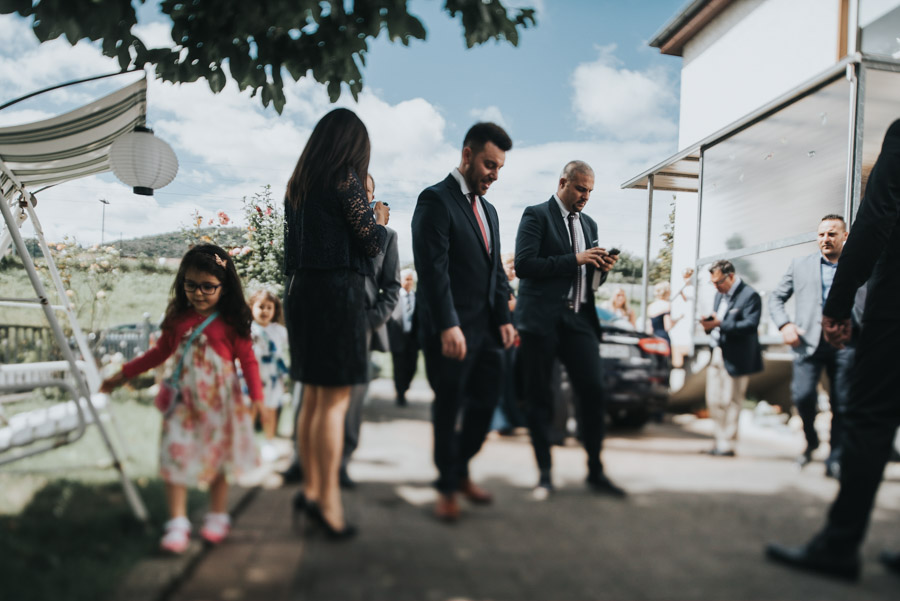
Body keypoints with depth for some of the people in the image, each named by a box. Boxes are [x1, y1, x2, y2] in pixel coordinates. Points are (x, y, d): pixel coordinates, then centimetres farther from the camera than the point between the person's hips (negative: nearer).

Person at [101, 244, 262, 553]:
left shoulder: (231, 323, -9)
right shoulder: (177, 319, 3)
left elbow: (248, 360, -6)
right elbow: (160, 352, 16)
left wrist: (257, 398, -13)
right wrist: (123, 374, 18)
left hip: (219, 403, -3)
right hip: (183, 402, 3)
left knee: (216, 459, 9)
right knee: (174, 457, -3)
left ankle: (217, 516, 27)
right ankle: (177, 524, 8)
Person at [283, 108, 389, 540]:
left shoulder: (298, 184, 15)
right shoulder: (345, 179, -8)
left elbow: (311, 238, 15)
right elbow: (373, 242, -10)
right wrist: (380, 220, 11)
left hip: (300, 292, 8)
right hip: (336, 293, -8)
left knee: (313, 398, 15)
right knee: (335, 401, -4)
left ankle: (310, 488, 24)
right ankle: (327, 500, 0)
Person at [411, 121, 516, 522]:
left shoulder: (488, 210, 18)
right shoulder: (436, 200, -9)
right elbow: (432, 268, -18)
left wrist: (503, 319, 8)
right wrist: (447, 326, -24)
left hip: (486, 328, 8)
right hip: (451, 331, -8)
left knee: (486, 402, 13)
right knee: (449, 409, 5)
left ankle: (461, 472, 33)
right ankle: (447, 488, 22)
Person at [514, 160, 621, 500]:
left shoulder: (589, 224, 19)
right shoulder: (536, 216, 0)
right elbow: (523, 264, -13)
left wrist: (602, 268, -1)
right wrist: (575, 259, -15)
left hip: (579, 319, 5)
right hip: (542, 319, -5)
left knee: (594, 392, -2)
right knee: (539, 399, 2)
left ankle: (595, 471, 12)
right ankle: (544, 474, 14)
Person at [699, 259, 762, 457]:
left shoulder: (750, 295, -11)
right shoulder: (720, 295, 16)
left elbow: (751, 325, -21)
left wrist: (720, 325, -28)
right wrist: (709, 325, -6)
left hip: (735, 358, -8)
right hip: (717, 354, 8)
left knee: (730, 402, -1)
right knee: (713, 401, 10)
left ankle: (727, 445, 9)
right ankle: (720, 440, 21)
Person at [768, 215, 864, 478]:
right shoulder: (800, 265, 14)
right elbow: (776, 298, 16)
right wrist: (784, 325, -1)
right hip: (809, 341, 0)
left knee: (842, 405, 1)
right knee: (802, 396, -14)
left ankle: (835, 459, 15)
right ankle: (810, 441, 14)